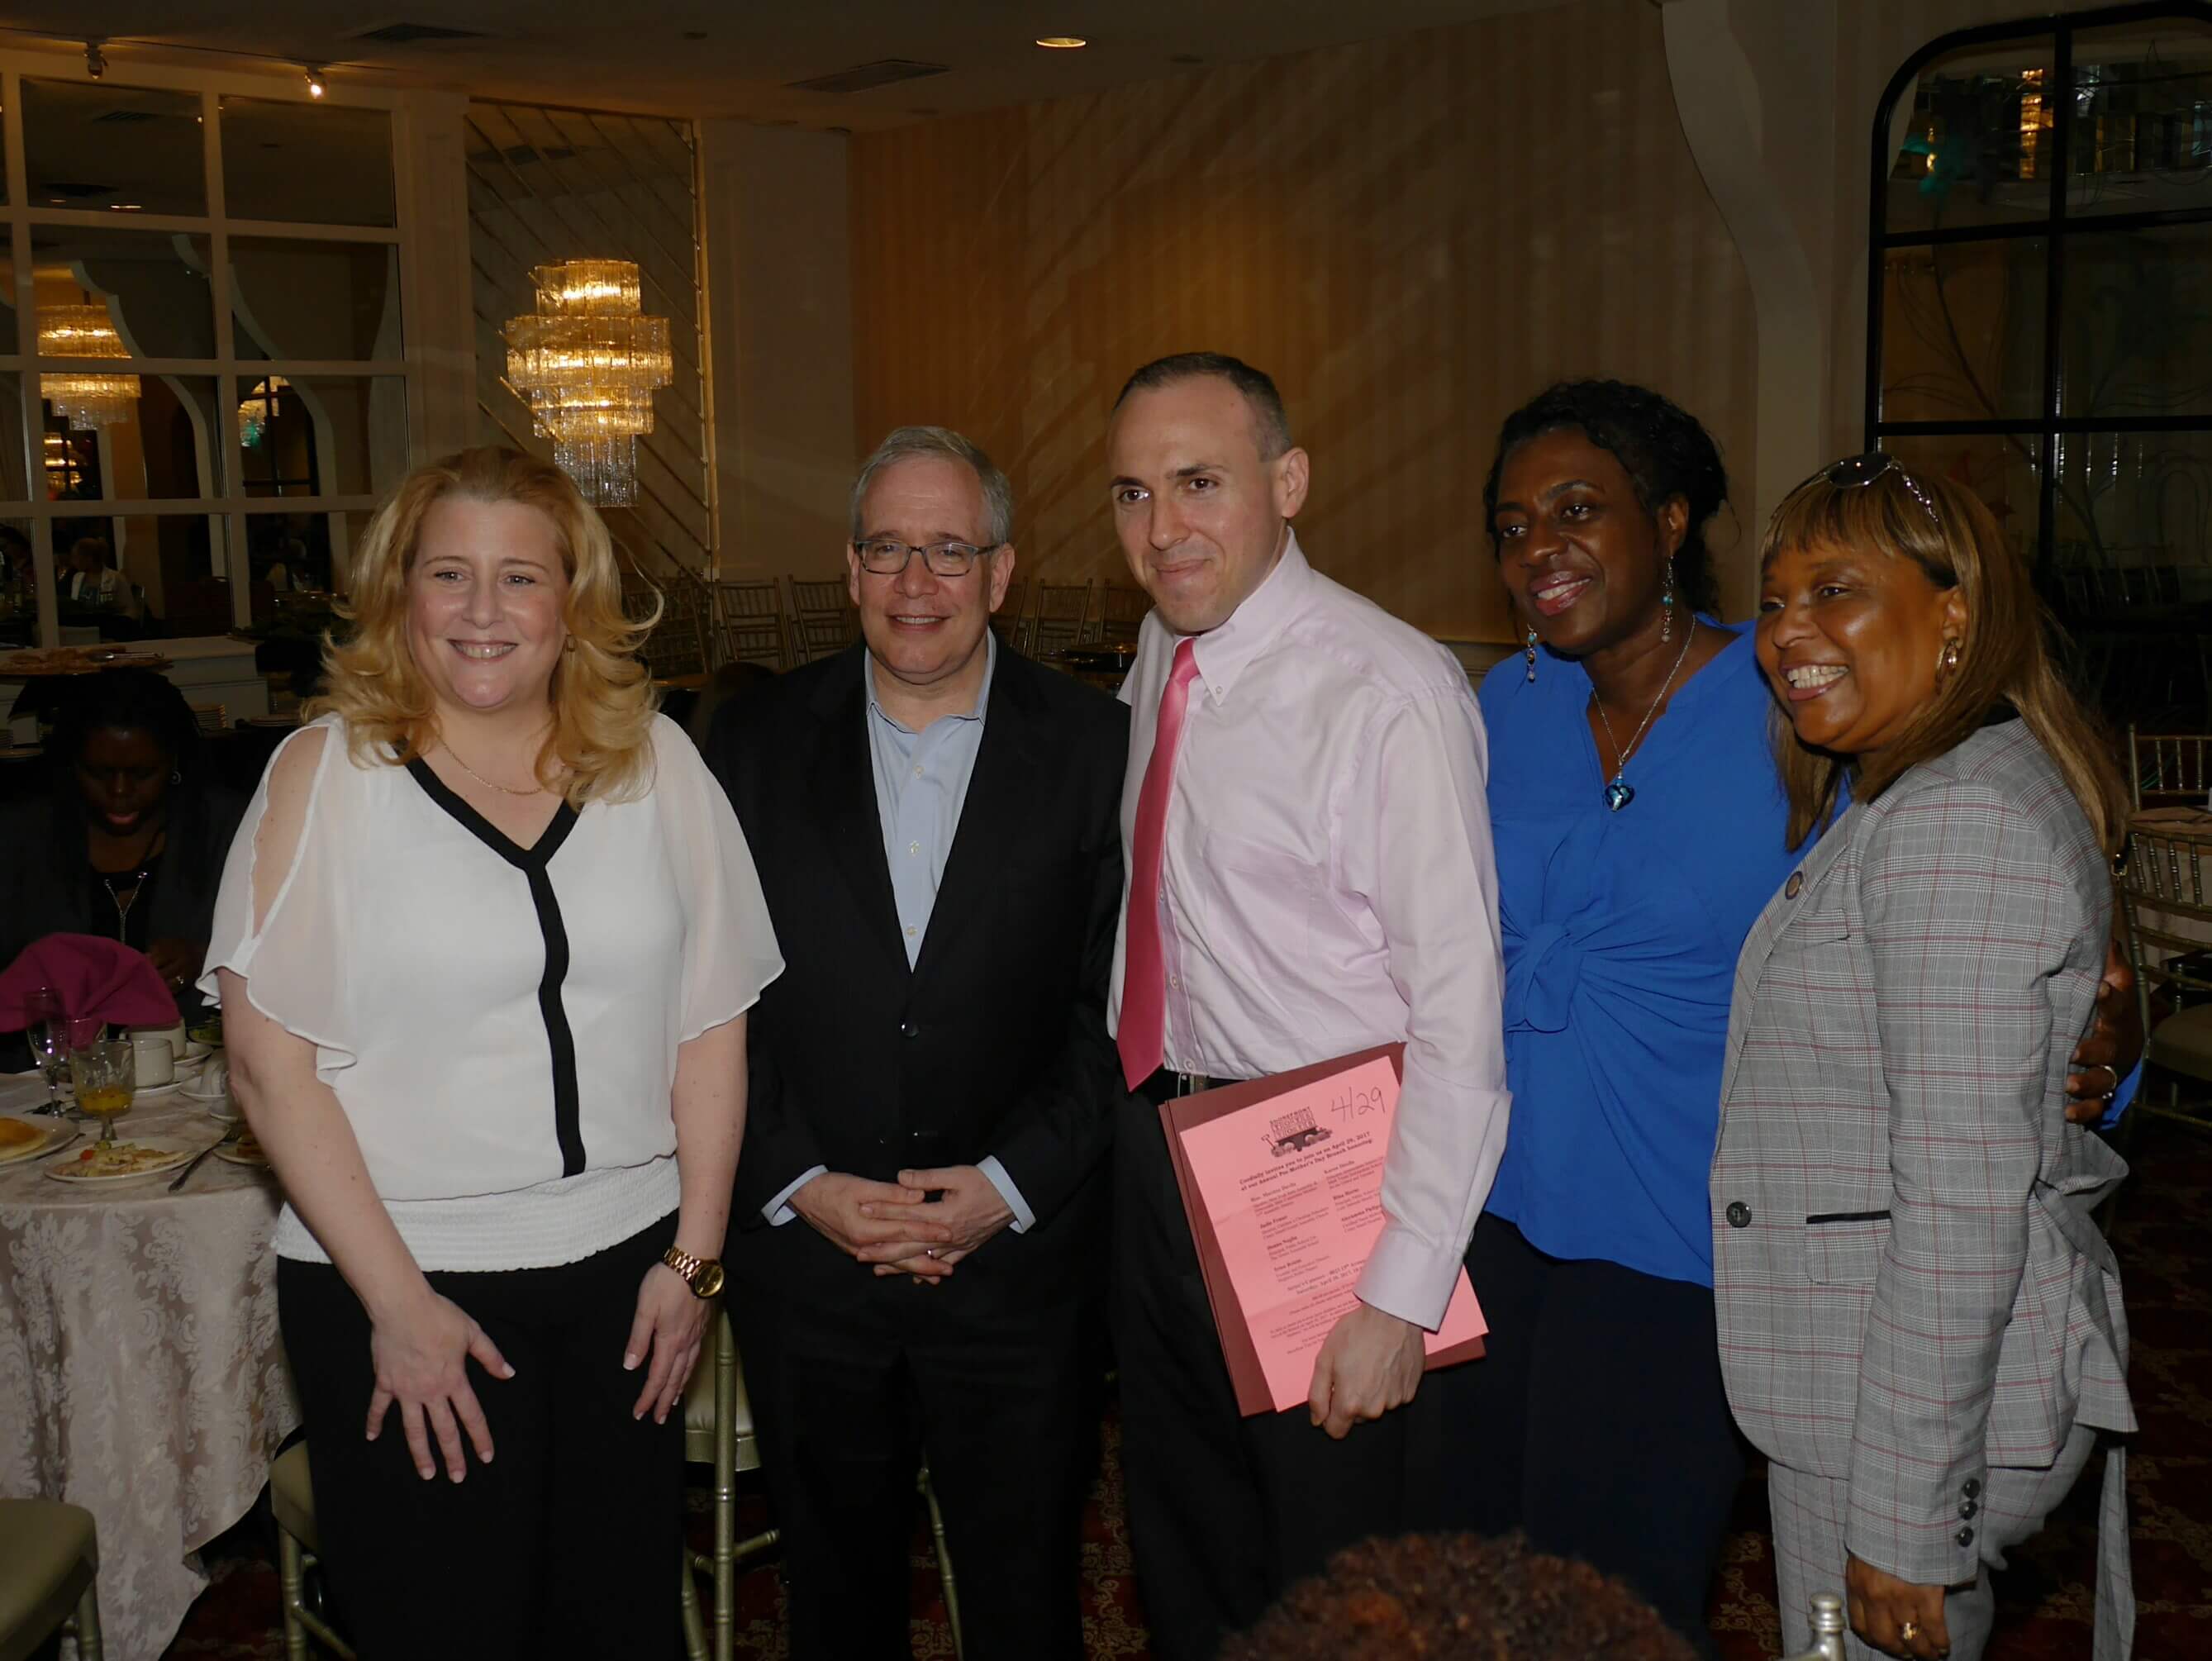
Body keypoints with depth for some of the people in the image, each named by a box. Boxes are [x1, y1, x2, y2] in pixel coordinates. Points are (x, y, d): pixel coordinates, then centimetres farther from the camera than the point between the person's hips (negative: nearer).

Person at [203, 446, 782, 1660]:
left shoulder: (655, 760, 2)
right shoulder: (324, 774, -5)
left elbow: (712, 1020, 4)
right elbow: (269, 1058, -8)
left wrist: (693, 1256, 0)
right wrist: (397, 1299, -11)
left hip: (626, 1270, 3)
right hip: (398, 1287, -2)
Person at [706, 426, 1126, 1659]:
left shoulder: (1094, 746, -3)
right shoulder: (759, 744, 1)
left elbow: (1121, 1004, -5)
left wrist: (1010, 1183, -14)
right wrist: (798, 1184, -10)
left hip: (1022, 1267, -1)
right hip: (806, 1261, 2)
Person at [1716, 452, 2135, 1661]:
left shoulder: (1962, 821, -20)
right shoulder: (1891, 805, 13)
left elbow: (1964, 1193, -23)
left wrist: (1906, 1517, -21)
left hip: (1920, 1400, -9)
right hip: (1853, 1378, 9)